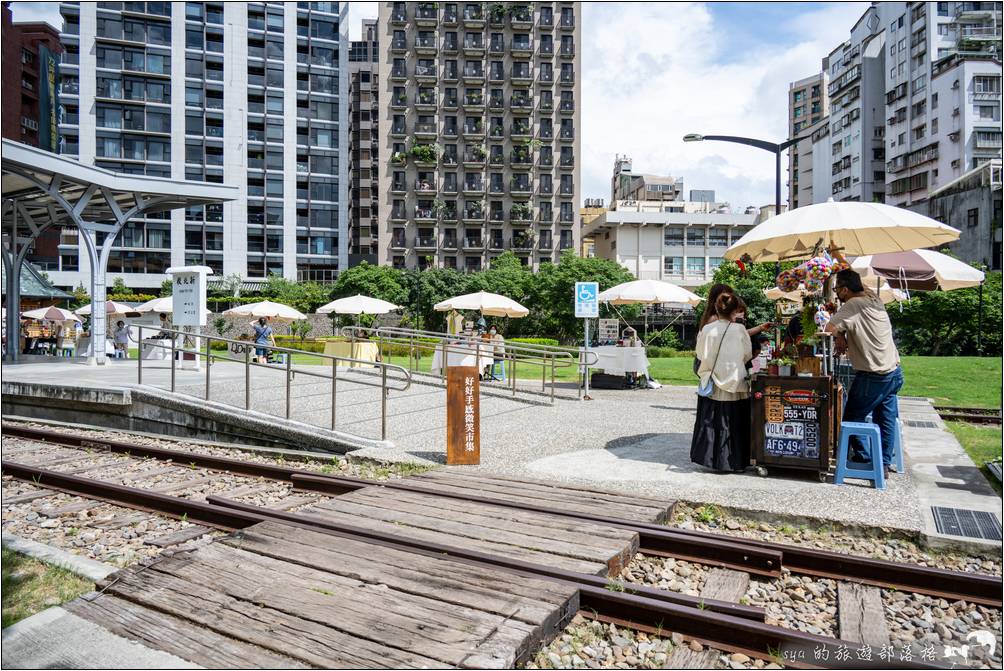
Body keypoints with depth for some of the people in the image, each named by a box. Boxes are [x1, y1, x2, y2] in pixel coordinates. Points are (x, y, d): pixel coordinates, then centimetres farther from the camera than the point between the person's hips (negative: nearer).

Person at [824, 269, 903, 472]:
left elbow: (829, 329, -27)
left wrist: (840, 336, -5)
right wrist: (843, 335, 2)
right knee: (886, 420, 12)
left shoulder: (853, 305, -17)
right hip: (894, 372, 8)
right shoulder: (875, 300, 9)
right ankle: (884, 464, 17)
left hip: (873, 377, -8)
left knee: (852, 418, 6)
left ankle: (863, 459, 15)